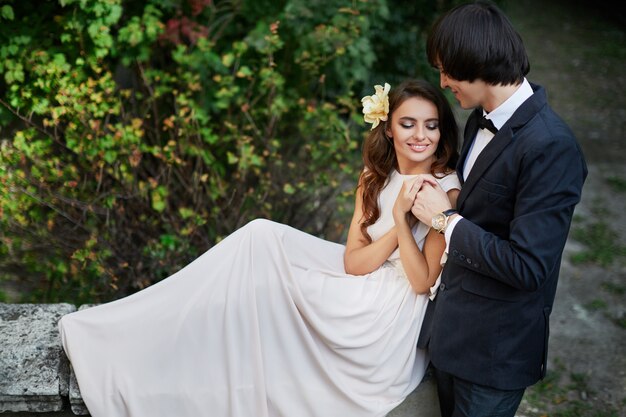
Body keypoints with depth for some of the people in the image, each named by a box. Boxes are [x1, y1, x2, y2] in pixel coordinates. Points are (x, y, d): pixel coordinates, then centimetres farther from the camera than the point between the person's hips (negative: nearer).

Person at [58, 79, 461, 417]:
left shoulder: (447, 190, -11)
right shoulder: (375, 180, 7)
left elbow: (422, 281, -16)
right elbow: (353, 262, -3)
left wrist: (401, 219, -27)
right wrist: (398, 219, -17)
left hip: (388, 322, -6)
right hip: (362, 290, 6)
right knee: (262, 237, -10)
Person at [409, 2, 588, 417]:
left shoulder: (552, 147, -26)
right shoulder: (483, 117, 1)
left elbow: (527, 267, -27)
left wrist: (447, 218, -18)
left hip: (496, 344, -8)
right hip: (453, 321, 8)